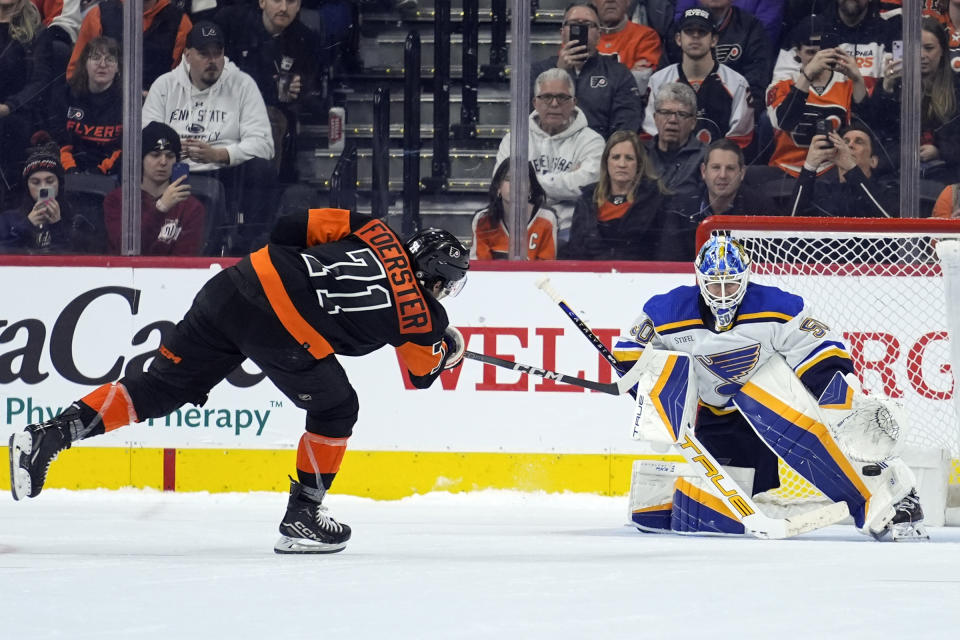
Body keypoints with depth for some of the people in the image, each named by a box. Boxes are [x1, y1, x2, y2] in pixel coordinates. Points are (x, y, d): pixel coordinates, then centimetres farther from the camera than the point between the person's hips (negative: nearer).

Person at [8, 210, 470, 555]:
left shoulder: (374, 233, 18)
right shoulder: (420, 315, 6)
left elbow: (292, 228, 16)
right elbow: (423, 373, 25)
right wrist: (449, 348, 44)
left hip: (234, 286, 6)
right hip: (284, 332, -6)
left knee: (158, 387, 10)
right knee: (335, 410, 19)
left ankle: (48, 435, 0)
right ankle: (302, 518, 21)